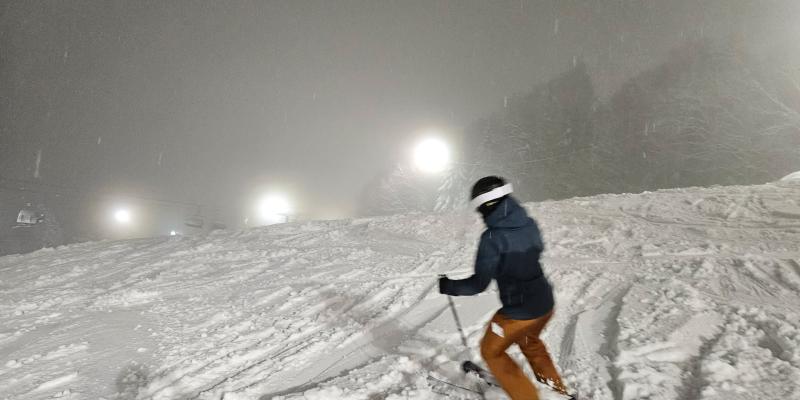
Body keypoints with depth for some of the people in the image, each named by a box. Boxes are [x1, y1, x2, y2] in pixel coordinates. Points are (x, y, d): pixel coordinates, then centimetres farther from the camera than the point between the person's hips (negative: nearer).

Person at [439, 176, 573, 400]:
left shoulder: (492, 237, -24)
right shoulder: (529, 224, -5)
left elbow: (479, 284, -20)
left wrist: (448, 286, -5)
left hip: (518, 312, -7)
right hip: (545, 304, 7)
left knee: (491, 351, 19)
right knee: (529, 341, 35)